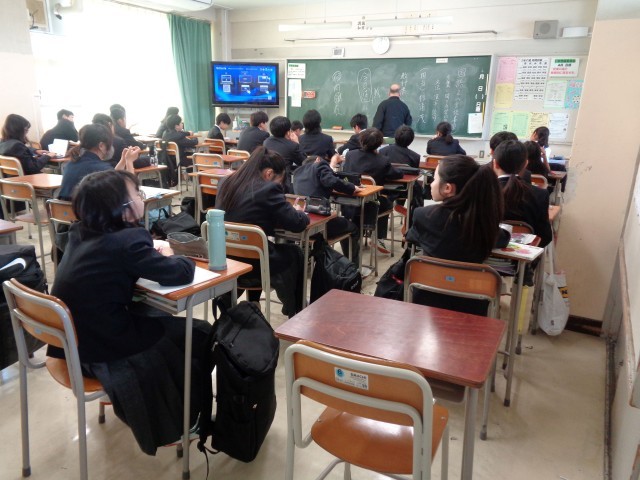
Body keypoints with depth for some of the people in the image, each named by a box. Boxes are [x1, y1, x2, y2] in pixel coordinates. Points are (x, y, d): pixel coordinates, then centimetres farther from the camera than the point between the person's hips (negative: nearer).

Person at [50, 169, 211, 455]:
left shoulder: (80, 232, 1)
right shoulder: (127, 240, -24)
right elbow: (182, 273, -21)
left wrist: (150, 252, 3)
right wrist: (167, 255, -1)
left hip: (74, 339, 8)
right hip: (104, 352, -8)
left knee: (165, 318, 23)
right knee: (200, 334, 7)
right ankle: (183, 418, 26)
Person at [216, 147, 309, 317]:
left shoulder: (226, 183, 3)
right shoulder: (268, 189, -18)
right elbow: (297, 223, -15)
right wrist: (298, 212, 8)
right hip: (252, 266, -7)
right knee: (295, 253, 21)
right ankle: (295, 314, 38)